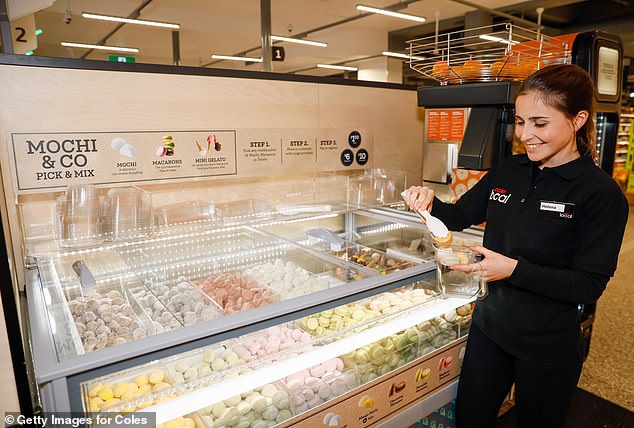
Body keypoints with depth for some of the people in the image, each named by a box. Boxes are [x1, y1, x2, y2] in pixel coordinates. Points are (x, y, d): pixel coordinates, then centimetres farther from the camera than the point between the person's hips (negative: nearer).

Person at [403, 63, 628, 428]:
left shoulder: (601, 193, -16)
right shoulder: (509, 171, -2)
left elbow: (590, 285, -17)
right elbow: (461, 216, 8)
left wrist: (515, 269, -30)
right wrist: (431, 203, -13)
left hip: (548, 347, -4)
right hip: (489, 326, 5)